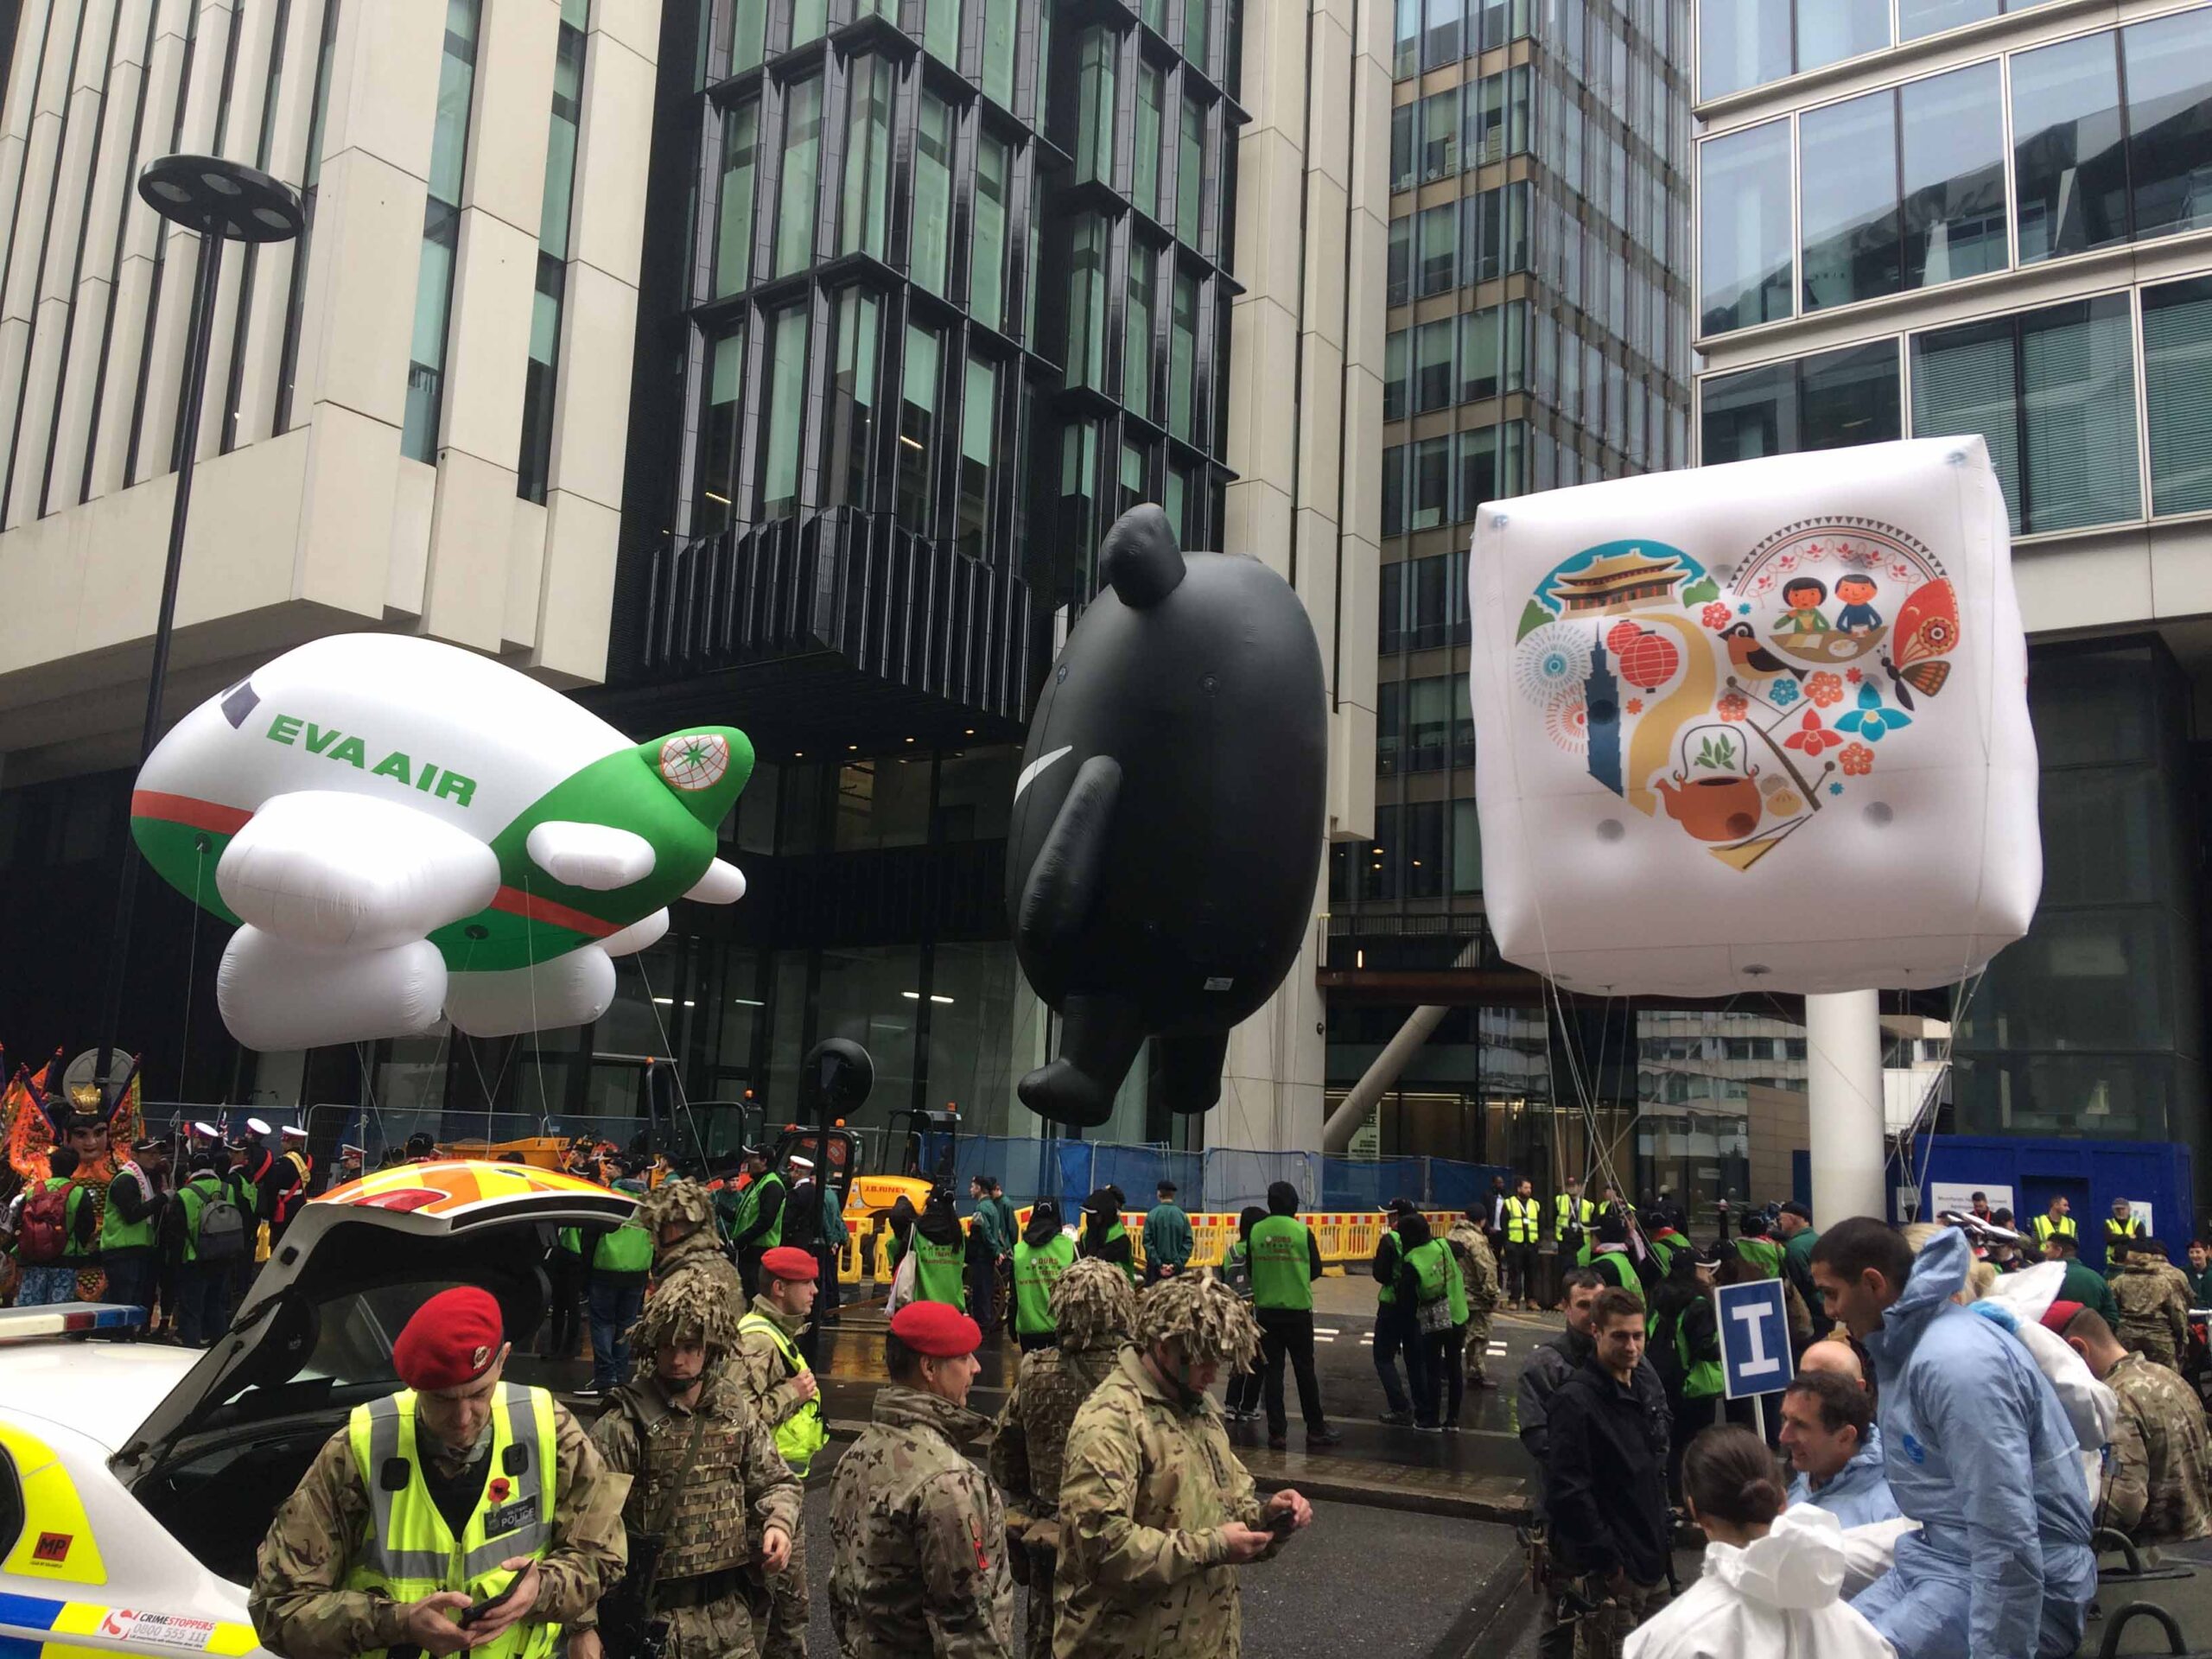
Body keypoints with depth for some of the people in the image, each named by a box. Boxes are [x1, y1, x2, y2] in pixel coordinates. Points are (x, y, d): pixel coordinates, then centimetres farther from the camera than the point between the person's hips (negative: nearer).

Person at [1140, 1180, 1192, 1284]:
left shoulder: (1152, 1215, -6)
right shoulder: (1182, 1216, -1)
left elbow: (1147, 1242, -9)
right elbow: (1189, 1242, -3)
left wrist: (1158, 1264, -7)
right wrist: (1177, 1264, -5)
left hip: (1155, 1268, -1)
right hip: (1176, 1269, 2)